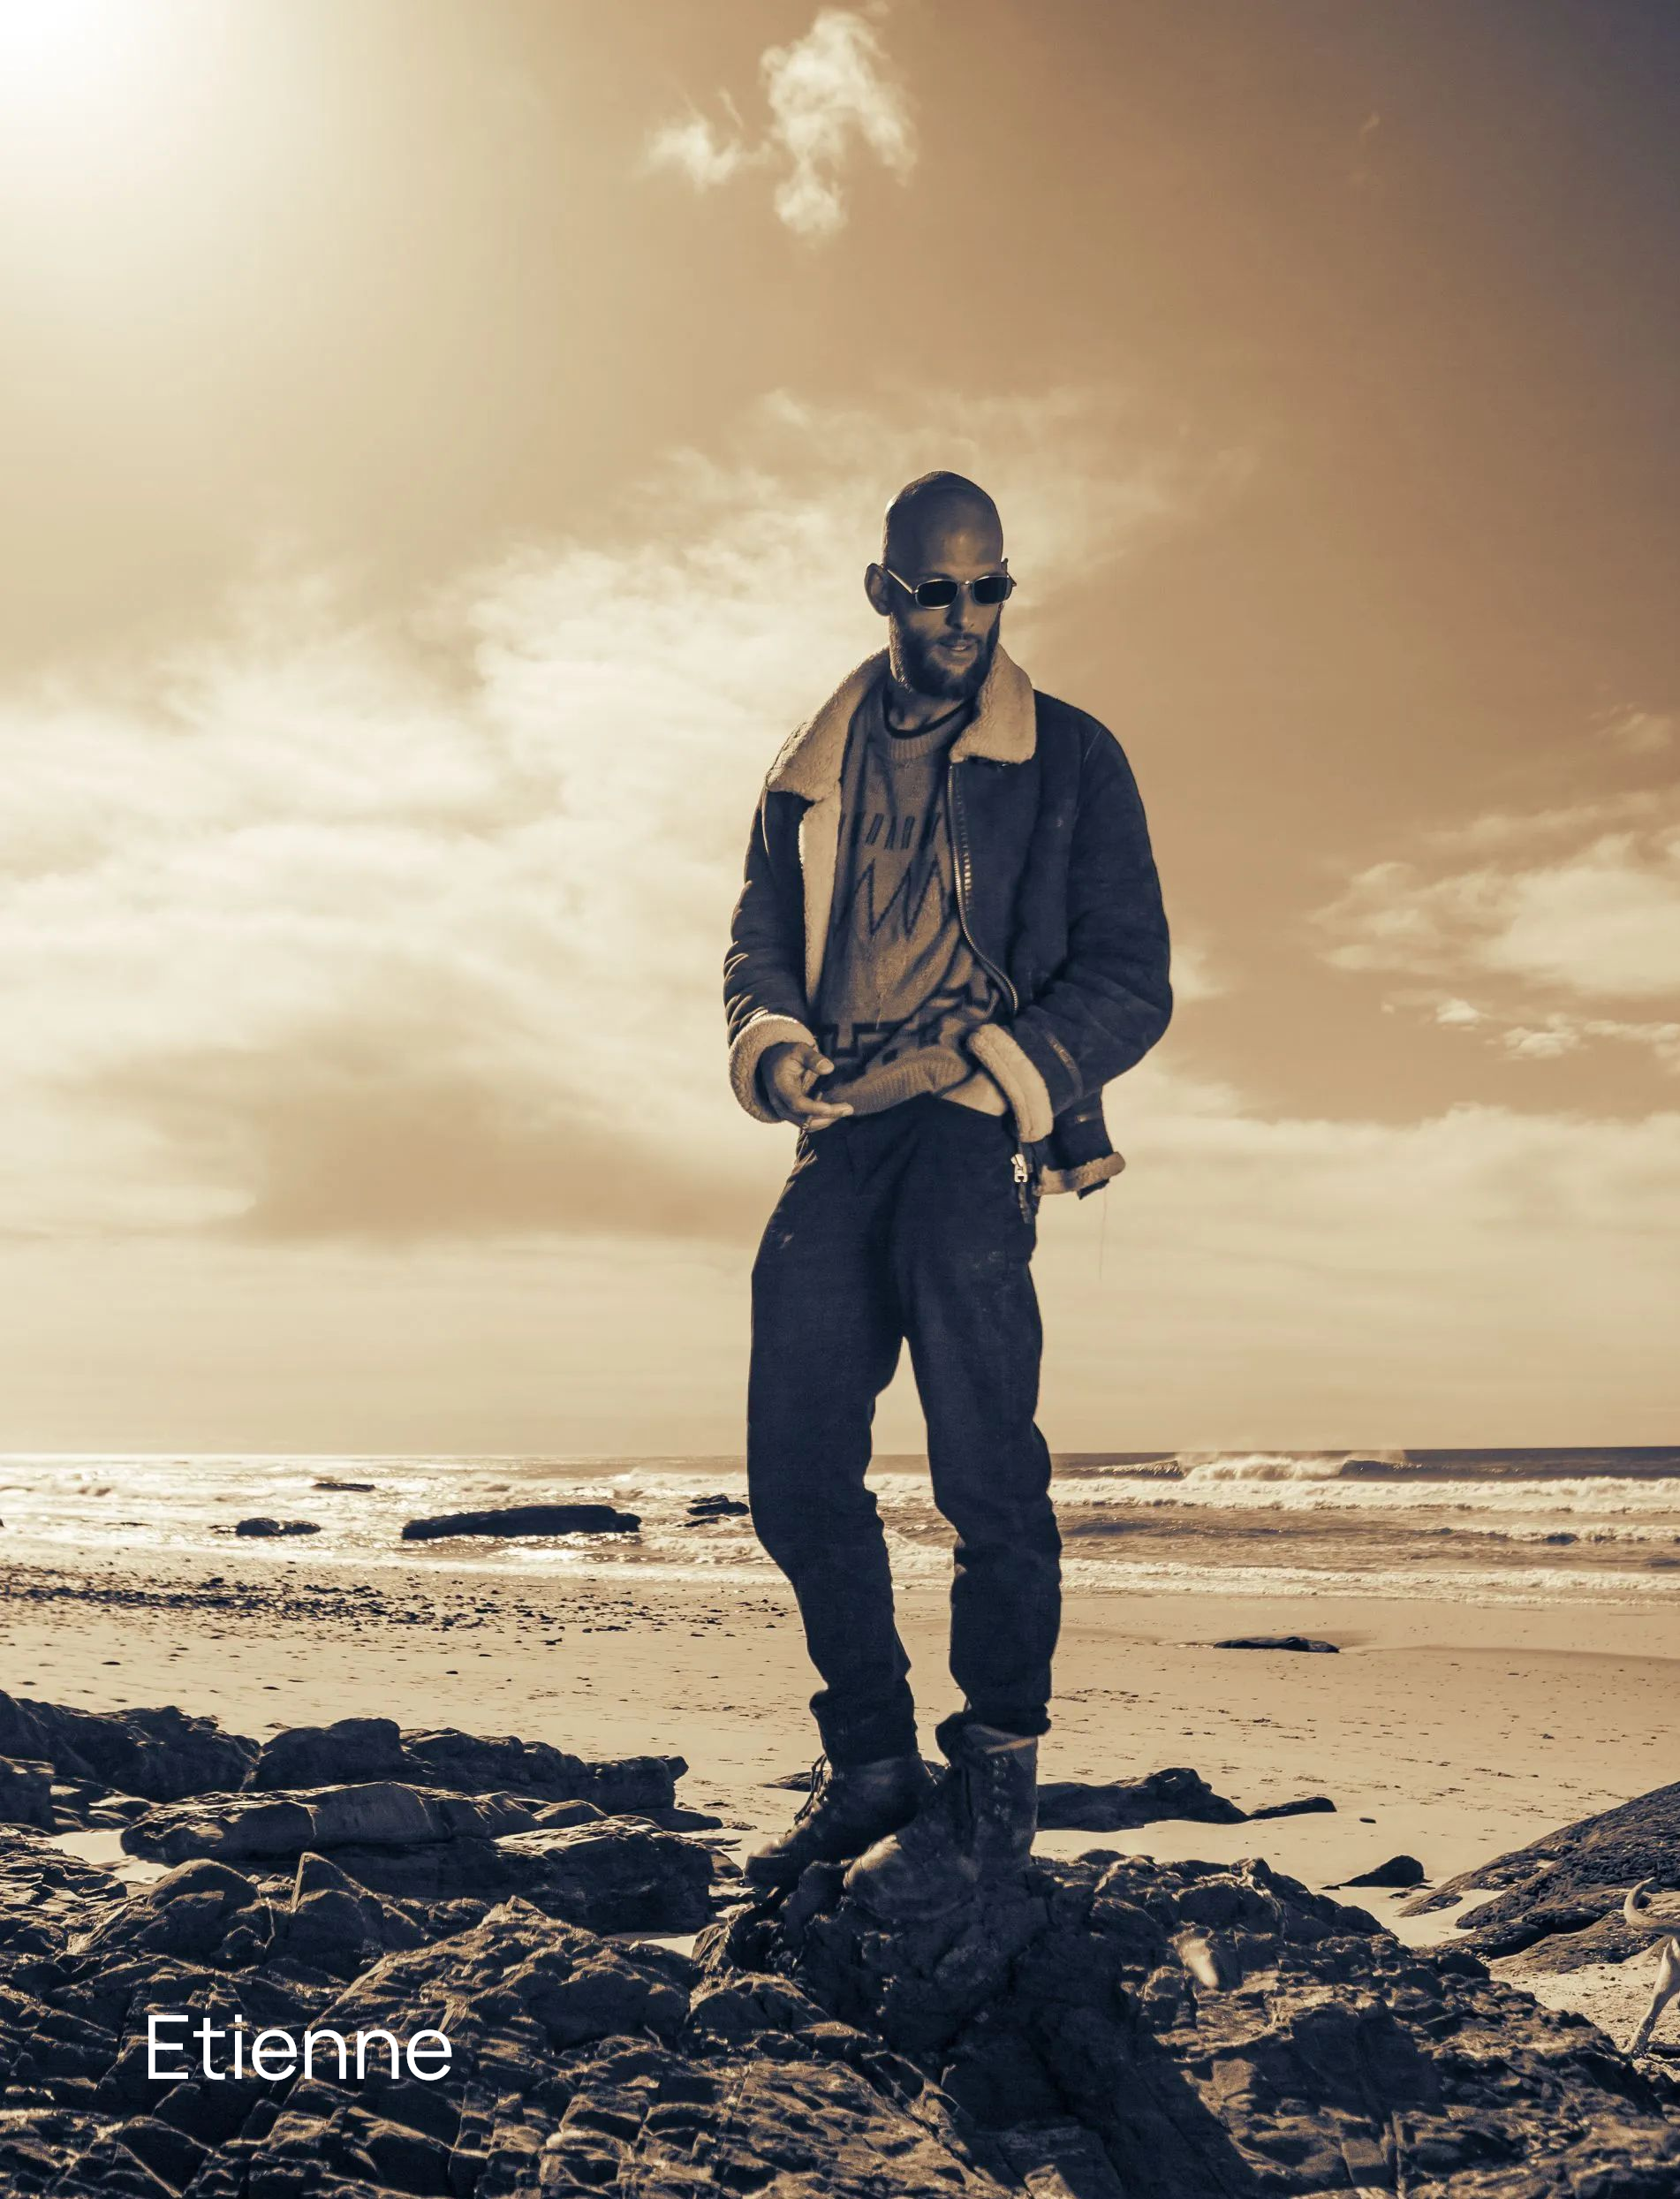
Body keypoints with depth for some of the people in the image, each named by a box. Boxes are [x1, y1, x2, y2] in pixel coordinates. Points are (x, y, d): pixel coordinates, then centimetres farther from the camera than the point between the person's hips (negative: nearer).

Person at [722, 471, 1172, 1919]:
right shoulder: (814, 769, 19)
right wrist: (775, 1041, -5)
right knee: (795, 1469, -5)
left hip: (983, 1119, -3)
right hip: (845, 1133, 4)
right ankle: (871, 1761, 14)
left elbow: (1131, 982, 3)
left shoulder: (1072, 759, 8)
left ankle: (995, 1782, -14)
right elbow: (759, 944, 18)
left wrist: (987, 1061, -14)